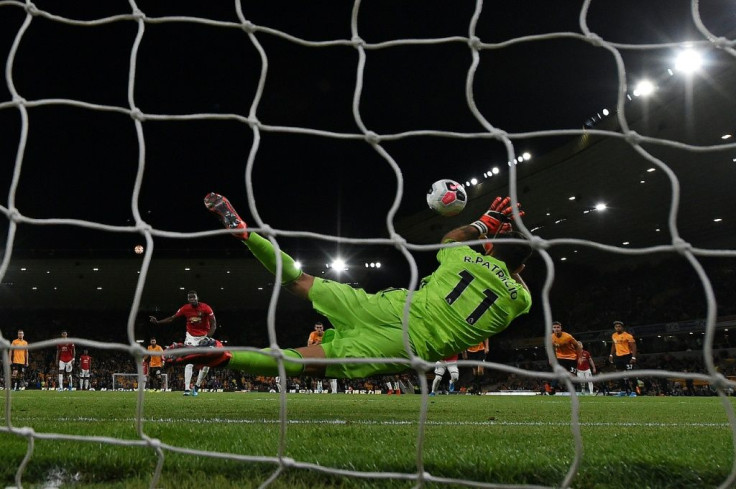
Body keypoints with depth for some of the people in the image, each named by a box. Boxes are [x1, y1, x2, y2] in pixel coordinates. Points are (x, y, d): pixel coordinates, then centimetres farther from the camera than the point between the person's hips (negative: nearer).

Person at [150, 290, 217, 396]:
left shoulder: (205, 308, -17)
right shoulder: (185, 308, -10)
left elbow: (213, 324, -14)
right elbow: (172, 318, -2)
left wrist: (207, 338, -23)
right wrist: (157, 322, -11)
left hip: (204, 336, 0)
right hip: (191, 337, 0)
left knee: (206, 363, -5)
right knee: (189, 362, -12)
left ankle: (197, 387, 10)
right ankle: (187, 389, -17)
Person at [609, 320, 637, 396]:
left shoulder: (628, 336, -12)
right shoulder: (613, 336, 10)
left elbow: (633, 347, -12)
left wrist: (633, 357, -20)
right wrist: (611, 355, 19)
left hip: (627, 356, -7)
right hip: (618, 357, 7)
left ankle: (632, 391, -7)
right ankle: (623, 391, 18)